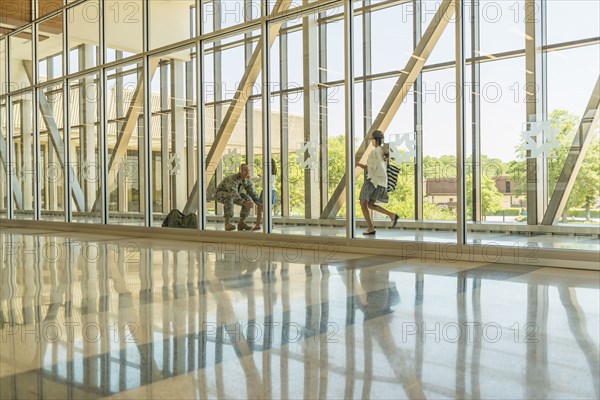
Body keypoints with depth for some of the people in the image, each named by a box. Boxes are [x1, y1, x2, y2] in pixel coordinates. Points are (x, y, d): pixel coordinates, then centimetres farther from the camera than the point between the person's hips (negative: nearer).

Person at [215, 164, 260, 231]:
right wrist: (244, 203, -66)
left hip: (231, 196, 7)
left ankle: (241, 223, -13)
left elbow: (253, 195, -12)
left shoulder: (248, 181, -14)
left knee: (248, 199, -18)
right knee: (230, 197, -41)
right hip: (221, 194, -6)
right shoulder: (232, 179, -37)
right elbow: (233, 194, -51)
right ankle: (227, 223, -35)